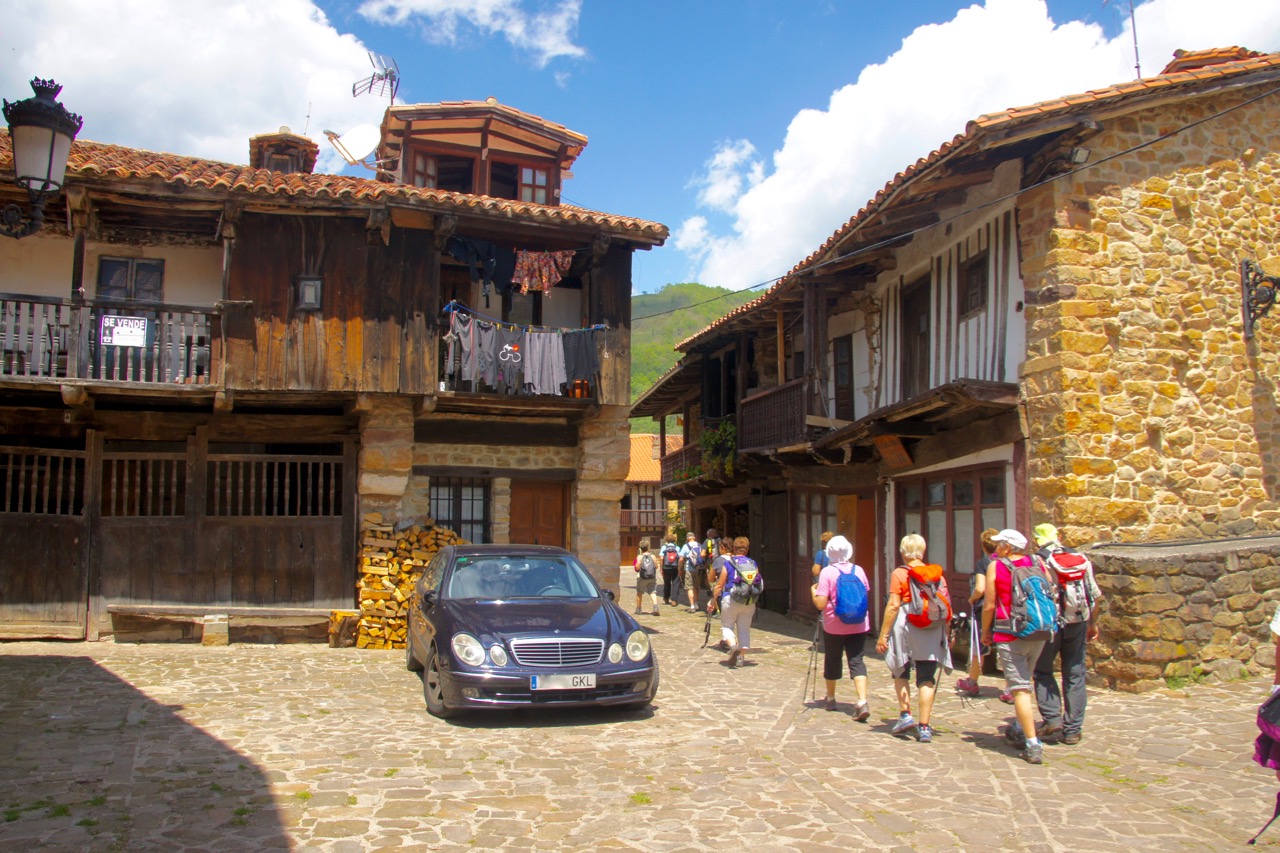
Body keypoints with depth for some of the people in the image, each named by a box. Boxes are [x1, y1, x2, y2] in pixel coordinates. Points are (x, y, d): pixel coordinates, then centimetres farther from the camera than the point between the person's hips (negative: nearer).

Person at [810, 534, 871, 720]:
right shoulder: (859, 571, -1)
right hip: (859, 625, 2)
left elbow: (820, 604, -15)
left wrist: (813, 591, 2)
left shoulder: (827, 572, -12)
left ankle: (830, 699, 30)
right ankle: (862, 702, -16)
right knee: (856, 660, 1)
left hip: (834, 626, -2)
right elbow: (867, 596, 10)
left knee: (832, 661, 14)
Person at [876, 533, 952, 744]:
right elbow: (946, 607, 7)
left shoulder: (899, 574, -6)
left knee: (901, 672, 18)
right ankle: (924, 726, 3)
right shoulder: (938, 574, 7)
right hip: (932, 633, 3)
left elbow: (893, 605, -12)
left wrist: (883, 635, -9)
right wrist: (945, 633, 17)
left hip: (906, 630, -3)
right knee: (926, 679, 5)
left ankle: (905, 715, 9)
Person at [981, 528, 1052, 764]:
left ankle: (1033, 745, -11)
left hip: (1011, 636, -5)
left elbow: (989, 605, -7)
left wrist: (985, 631, 6)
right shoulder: (1036, 563, 7)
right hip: (1038, 633, 6)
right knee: (1024, 682, 22)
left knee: (1020, 688, -5)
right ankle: (1020, 730, 32)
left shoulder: (996, 566, -5)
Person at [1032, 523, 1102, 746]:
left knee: (1043, 671, 12)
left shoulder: (1037, 561, -5)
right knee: (1075, 675, 9)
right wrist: (1093, 623, 19)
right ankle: (1072, 730, 12)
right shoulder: (1080, 558, 7)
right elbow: (1096, 596, 9)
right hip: (1078, 622, 3)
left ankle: (1052, 717, 0)